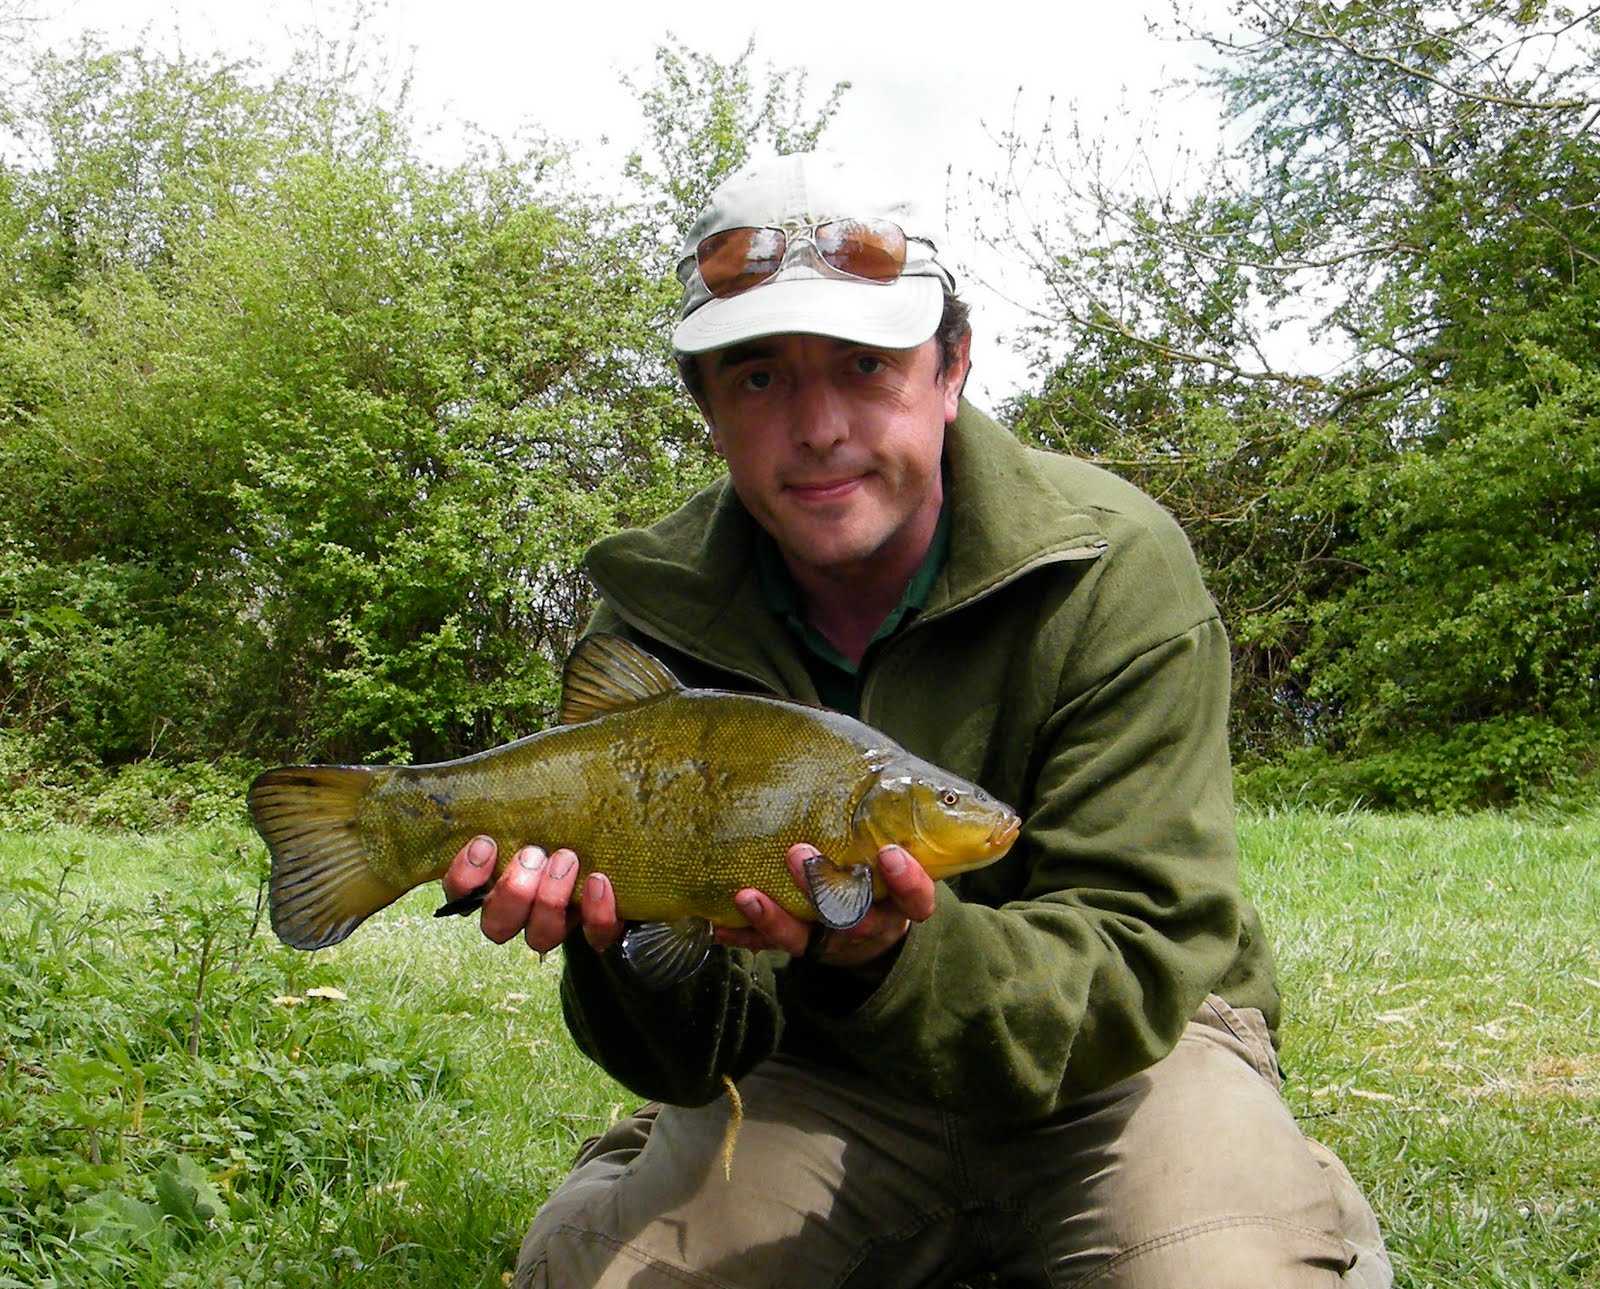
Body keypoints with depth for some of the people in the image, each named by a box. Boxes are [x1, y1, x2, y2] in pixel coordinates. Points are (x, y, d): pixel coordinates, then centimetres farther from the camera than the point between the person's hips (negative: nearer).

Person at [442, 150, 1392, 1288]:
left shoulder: (1114, 568, -19)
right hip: (823, 1078, 2)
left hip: (1115, 1054, -1)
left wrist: (899, 959, -42)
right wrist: (633, 950, -36)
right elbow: (701, 1054, -12)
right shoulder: (659, 620, -11)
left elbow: (1136, 969, -23)